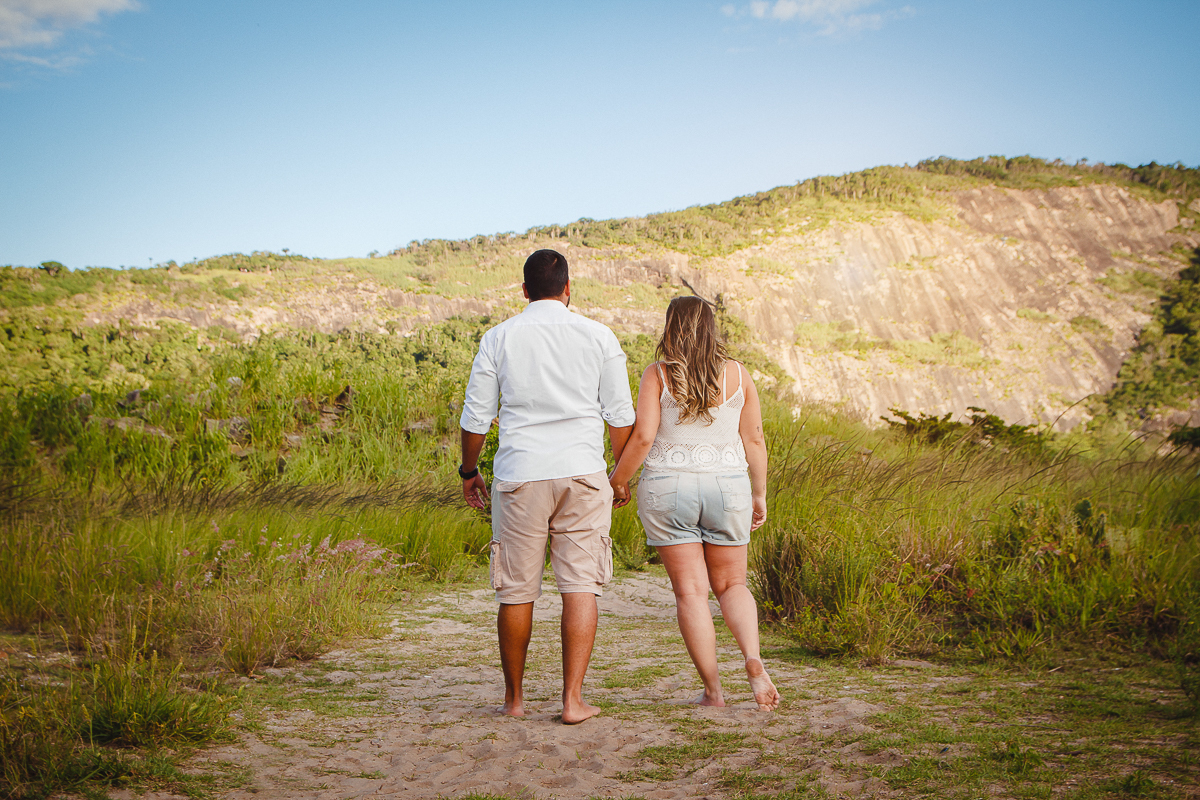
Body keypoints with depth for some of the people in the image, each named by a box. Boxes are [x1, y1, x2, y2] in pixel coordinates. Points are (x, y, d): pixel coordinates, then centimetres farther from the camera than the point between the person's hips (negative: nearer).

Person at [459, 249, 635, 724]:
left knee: (516, 592, 9)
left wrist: (468, 472, 20)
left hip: (520, 476, 0)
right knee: (580, 587, 2)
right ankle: (573, 699, -1)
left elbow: (475, 416, 6)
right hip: (582, 472, 0)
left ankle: (513, 698, 20)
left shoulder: (498, 339, 4)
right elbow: (620, 415, 6)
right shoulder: (598, 337, 5)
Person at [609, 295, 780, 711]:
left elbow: (642, 437, -12)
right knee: (731, 586, 15)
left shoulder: (657, 374, -6)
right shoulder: (737, 374, 2)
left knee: (691, 591, 4)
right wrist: (759, 495, 12)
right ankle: (753, 660, -9)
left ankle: (713, 691, 4)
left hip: (668, 489, -2)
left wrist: (617, 482, 1)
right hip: (726, 488, 2)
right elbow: (754, 440, 3)